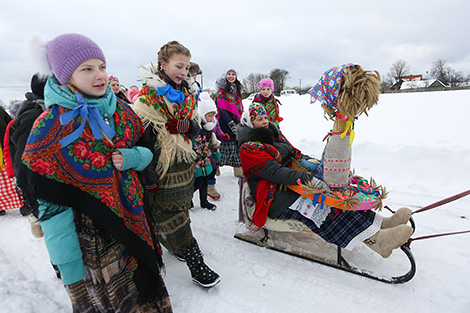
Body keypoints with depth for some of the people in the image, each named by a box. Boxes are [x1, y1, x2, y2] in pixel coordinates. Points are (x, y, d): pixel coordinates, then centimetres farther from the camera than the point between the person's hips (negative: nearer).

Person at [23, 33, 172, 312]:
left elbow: (147, 150, 8)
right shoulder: (51, 127, -15)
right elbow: (52, 204, -14)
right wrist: (68, 265, -14)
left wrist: (133, 158, -16)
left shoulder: (120, 109, -2)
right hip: (91, 236, -4)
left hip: (134, 221, 5)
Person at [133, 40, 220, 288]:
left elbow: (196, 129, 11)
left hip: (185, 163, 7)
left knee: (180, 210, 18)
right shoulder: (148, 96, -12)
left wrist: (187, 125, -14)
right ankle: (197, 266, 14)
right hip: (163, 167, -6)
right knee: (174, 219, 2)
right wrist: (148, 176, -16)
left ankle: (176, 246, 43)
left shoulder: (188, 94, 9)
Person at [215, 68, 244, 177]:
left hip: (236, 120, 6)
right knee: (227, 142, -7)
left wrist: (240, 119, 12)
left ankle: (238, 170, 12)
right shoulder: (222, 89, -2)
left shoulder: (237, 89, 17)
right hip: (225, 120, -5)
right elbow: (221, 108, -10)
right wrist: (230, 123, -17)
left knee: (238, 143, 5)